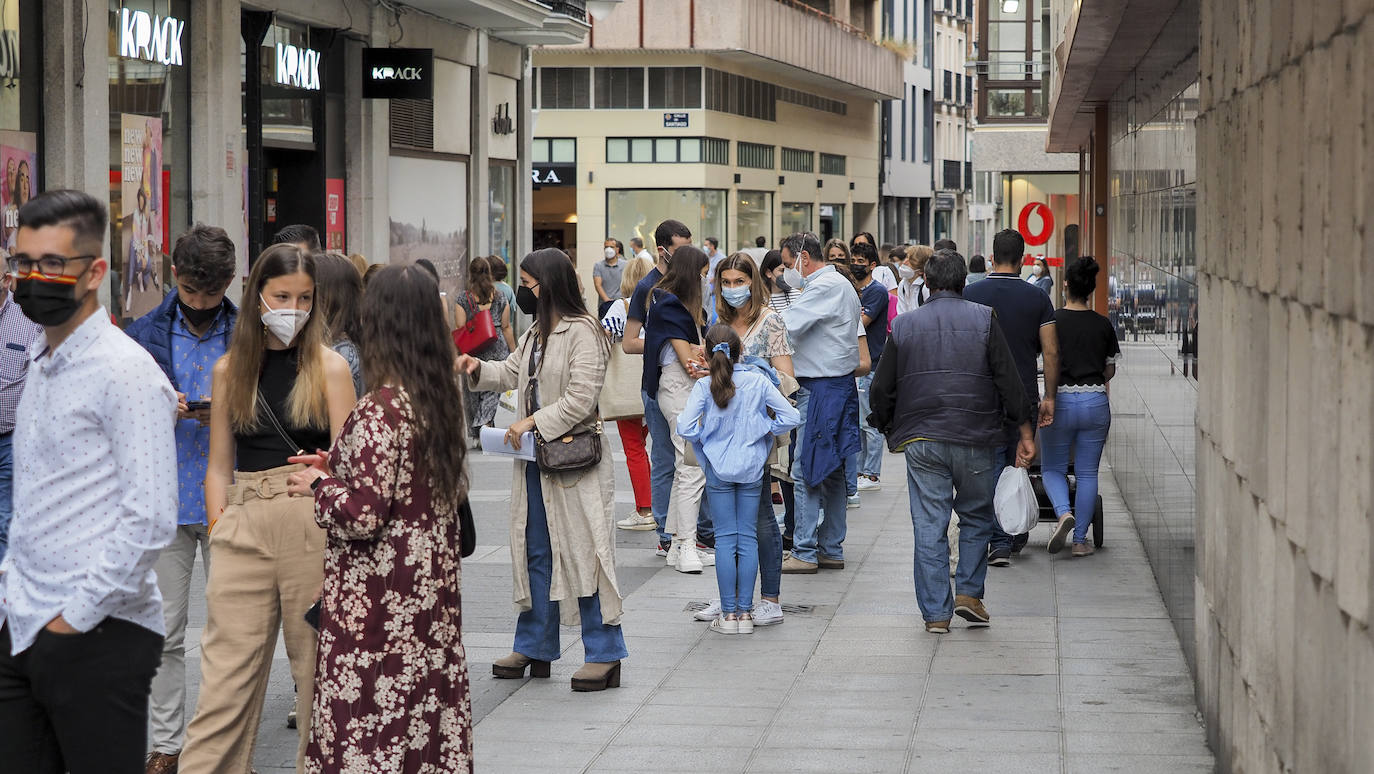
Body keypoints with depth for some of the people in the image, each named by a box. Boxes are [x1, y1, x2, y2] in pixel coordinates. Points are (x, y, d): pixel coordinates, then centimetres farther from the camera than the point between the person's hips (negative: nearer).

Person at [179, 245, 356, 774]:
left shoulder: (329, 367, 5)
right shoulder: (229, 370, 12)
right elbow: (220, 465, 14)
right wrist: (218, 532, 4)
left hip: (315, 526, -2)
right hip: (245, 527, 2)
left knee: (317, 669, 2)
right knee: (226, 676, -2)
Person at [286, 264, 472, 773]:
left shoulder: (380, 411, -18)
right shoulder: (444, 401, 6)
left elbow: (363, 514, -21)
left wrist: (319, 486, -1)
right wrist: (340, 470, 17)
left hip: (378, 598, -8)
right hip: (433, 584, 8)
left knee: (367, 720, -2)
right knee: (427, 705, 12)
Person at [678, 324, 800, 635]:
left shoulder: (704, 386, -11)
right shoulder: (758, 381, -7)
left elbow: (686, 428, -17)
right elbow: (791, 417, -8)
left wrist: (692, 425, 4)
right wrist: (764, 429, 6)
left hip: (719, 469, -1)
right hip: (752, 467, 1)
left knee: (725, 539, 5)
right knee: (748, 538, 7)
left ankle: (728, 613, 7)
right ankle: (745, 612, 9)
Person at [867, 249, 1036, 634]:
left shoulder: (904, 325, 5)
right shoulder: (983, 319, 0)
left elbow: (882, 389, 8)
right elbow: (1008, 380, -2)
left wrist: (887, 429, 24)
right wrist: (1024, 432, 2)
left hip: (921, 441, 1)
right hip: (975, 440, -1)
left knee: (929, 527, 4)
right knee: (977, 517, 17)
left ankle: (935, 613, 5)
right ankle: (969, 592, 8)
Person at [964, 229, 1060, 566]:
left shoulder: (971, 294, -2)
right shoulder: (1037, 298, 0)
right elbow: (1051, 352, -3)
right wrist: (1049, 397, 3)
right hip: (1024, 396, 1)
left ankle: (999, 541, -6)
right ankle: (1016, 535, 24)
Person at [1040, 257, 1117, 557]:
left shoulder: (1052, 321, -6)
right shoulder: (1103, 325, 1)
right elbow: (1110, 370, 8)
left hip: (1060, 401, -2)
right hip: (1095, 402, 2)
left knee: (1053, 468, 13)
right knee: (1087, 473, 10)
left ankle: (1064, 512, -14)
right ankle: (1081, 539, 10)